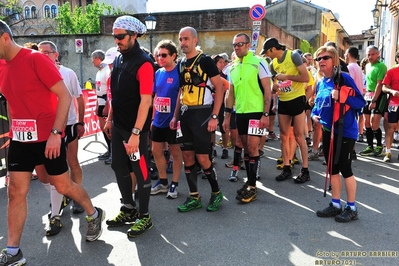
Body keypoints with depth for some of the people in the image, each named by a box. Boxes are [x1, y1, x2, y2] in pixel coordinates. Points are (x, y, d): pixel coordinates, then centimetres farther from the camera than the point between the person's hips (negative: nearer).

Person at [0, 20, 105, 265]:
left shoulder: (36, 59, -14)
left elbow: (65, 96, -17)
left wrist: (55, 132, -22)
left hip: (47, 138, -6)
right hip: (20, 138, 6)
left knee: (63, 186, 7)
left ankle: (94, 215, 34)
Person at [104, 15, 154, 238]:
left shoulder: (144, 63, -16)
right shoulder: (118, 60, 10)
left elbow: (145, 100, -21)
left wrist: (136, 133, -25)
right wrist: (110, 119, 17)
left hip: (135, 129, -8)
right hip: (118, 126, 8)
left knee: (140, 171, 3)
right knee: (119, 167, 16)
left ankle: (144, 217, 19)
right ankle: (129, 209, 33)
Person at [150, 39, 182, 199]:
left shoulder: (179, 72, -12)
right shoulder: (158, 73, 7)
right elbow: (156, 96, 13)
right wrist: (153, 117, 12)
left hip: (173, 120, -7)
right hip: (158, 121, 7)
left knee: (175, 152, 7)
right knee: (156, 151, 13)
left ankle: (174, 184, 20)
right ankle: (163, 182, 29)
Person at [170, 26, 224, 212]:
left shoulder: (205, 61, -7)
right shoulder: (181, 64, 13)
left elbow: (219, 88, -9)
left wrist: (214, 116, -15)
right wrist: (175, 115, 14)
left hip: (201, 113, -7)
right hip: (185, 114, 7)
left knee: (202, 157, -6)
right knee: (187, 156, 7)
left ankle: (216, 193, 16)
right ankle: (194, 197, 18)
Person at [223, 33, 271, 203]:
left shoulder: (258, 63, -7)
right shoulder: (233, 68, 11)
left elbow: (267, 90, -9)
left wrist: (265, 114, -15)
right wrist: (227, 116, 11)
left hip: (256, 112, -6)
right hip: (240, 112, 6)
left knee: (252, 149, -6)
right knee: (246, 149, 12)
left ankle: (253, 187, 3)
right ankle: (249, 181, 23)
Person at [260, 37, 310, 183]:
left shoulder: (293, 56, -12)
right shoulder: (273, 64, 7)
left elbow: (306, 77, -17)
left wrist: (286, 76, -18)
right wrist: (274, 87, -7)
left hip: (297, 99, -6)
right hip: (283, 101, 7)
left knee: (298, 135, -3)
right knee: (283, 136, 7)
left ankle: (305, 170, 7)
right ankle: (287, 168, 17)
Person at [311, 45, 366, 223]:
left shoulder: (344, 78, -12)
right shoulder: (320, 83, 9)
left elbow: (361, 102, -14)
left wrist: (342, 97, -28)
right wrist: (314, 114, 1)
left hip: (345, 131, -7)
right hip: (328, 131, 7)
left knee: (345, 168, 1)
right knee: (332, 168, 13)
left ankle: (351, 208, 16)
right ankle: (335, 205, 26)